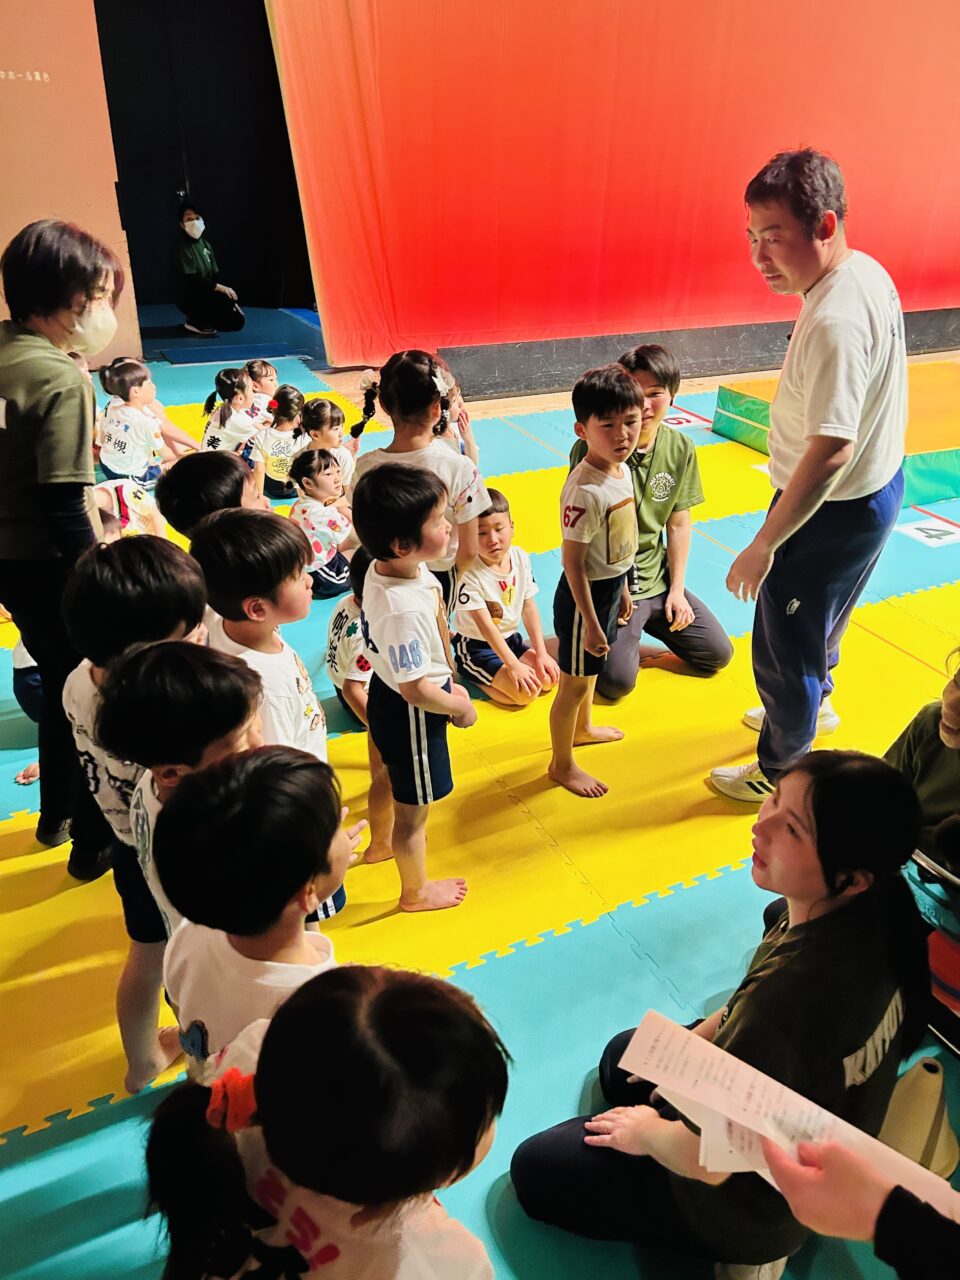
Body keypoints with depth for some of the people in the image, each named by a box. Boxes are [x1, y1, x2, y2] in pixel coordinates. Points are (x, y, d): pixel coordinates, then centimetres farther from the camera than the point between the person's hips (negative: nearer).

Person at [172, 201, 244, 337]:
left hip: (206, 293, 8)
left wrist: (224, 290, -3)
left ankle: (198, 318, 12)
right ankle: (195, 322, -9)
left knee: (238, 320, 4)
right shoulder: (182, 247, -14)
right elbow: (191, 280, -22)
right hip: (189, 298, -8)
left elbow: (215, 274, 10)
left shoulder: (204, 243, 11)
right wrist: (220, 288, -26)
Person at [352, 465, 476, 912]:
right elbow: (416, 691, -30)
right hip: (411, 714, -9)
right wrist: (460, 707, -12)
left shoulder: (385, 568, -10)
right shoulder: (405, 609, -38)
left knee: (392, 780, 34)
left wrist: (447, 684, 11)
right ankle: (416, 892, 42)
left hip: (386, 695, 9)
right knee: (414, 809, 16)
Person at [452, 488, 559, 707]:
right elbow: (485, 625, -25)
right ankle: (473, 676, 2)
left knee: (549, 677, -7)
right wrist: (513, 665, -27)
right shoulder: (469, 572, -26)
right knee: (525, 692, -20)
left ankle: (488, 677, 8)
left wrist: (541, 653, -3)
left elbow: (529, 607, 0)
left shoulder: (520, 557, -7)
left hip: (510, 638, 7)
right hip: (476, 646, -7)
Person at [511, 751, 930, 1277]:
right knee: (621, 1057, 29)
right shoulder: (876, 904, -20)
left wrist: (647, 1131, -8)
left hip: (761, 1197, -7)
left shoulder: (789, 1000, -44)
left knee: (534, 1168, 9)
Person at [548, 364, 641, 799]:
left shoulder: (622, 469, -1)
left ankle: (582, 727, 53)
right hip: (584, 595, -9)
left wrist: (623, 589, 17)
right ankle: (561, 764, 28)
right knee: (575, 680, 8)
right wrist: (590, 623, -20)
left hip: (611, 587, 9)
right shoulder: (584, 491, -28)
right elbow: (572, 563, -24)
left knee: (591, 667, 28)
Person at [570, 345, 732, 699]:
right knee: (617, 680, -18)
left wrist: (676, 589, 1)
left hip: (656, 579, 6)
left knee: (718, 654, 8)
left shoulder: (681, 448, -2)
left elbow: (678, 523, 5)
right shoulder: (593, 448, -18)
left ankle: (650, 621, 27)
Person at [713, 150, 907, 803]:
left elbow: (830, 452, -33)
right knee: (819, 621, 30)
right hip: (879, 485, 10)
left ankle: (781, 772, 28)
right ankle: (806, 708, 56)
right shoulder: (868, 271, 1)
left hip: (834, 510, -10)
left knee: (786, 649, 8)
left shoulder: (834, 322, -30)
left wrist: (764, 544, -27)